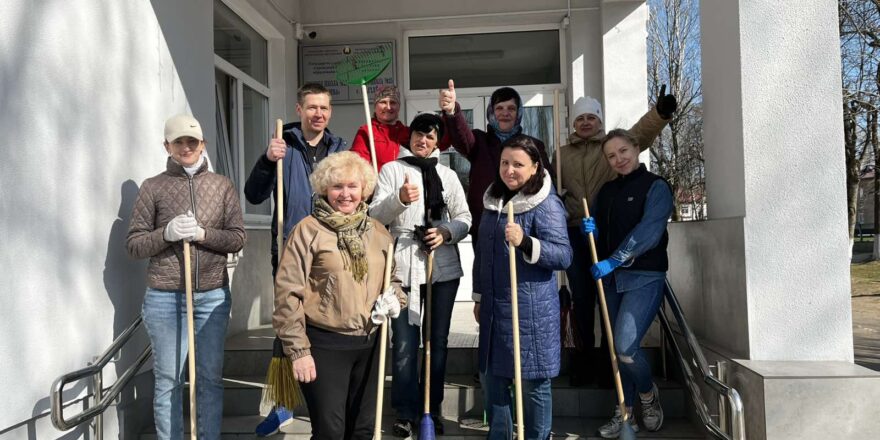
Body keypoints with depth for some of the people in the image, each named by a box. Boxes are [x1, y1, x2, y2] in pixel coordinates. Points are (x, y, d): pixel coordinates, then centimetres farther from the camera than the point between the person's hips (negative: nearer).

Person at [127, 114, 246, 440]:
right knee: (168, 379, 6)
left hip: (213, 296, 2)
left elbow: (238, 239, 1)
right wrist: (166, 234, -18)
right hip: (165, 298, -1)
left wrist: (203, 234, -16)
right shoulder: (153, 187, 1)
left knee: (211, 376, 10)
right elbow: (133, 244, 0)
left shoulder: (222, 186, 6)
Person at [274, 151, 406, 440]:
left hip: (369, 343, 5)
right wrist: (298, 350, -13)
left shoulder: (378, 232, 8)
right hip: (324, 345, -5)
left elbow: (393, 278, 21)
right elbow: (288, 294, -10)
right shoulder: (308, 230, -8)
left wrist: (394, 299, -2)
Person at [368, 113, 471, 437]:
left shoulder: (447, 175, 12)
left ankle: (432, 409, 24)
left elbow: (464, 219, 8)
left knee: (438, 340, 10)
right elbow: (375, 216, -7)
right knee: (404, 343, -2)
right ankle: (406, 411, 12)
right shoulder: (391, 169, 4)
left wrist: (446, 233, -12)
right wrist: (399, 199, -25)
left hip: (443, 266, 3)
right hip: (403, 266, -3)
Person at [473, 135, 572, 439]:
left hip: (531, 309, -7)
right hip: (494, 307, 7)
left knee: (533, 382, 4)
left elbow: (564, 256, -19)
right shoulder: (493, 200, 11)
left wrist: (525, 242, -33)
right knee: (491, 377, 16)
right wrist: (479, 297, 19)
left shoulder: (546, 204, -12)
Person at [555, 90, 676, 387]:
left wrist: (660, 113, -30)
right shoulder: (562, 154, 17)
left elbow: (641, 132, -10)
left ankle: (608, 359, 14)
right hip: (575, 232, 2)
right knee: (581, 297, 7)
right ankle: (584, 358, 19)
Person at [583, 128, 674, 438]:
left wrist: (613, 261, -21)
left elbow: (648, 232, -16)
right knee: (618, 348, 7)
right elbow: (598, 232, 18)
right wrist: (591, 230, -6)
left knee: (625, 346, -14)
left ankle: (648, 393, 15)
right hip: (611, 279, 6)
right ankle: (625, 411, 21)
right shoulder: (606, 191, 14)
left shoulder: (655, 187, -4)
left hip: (644, 277, -5)